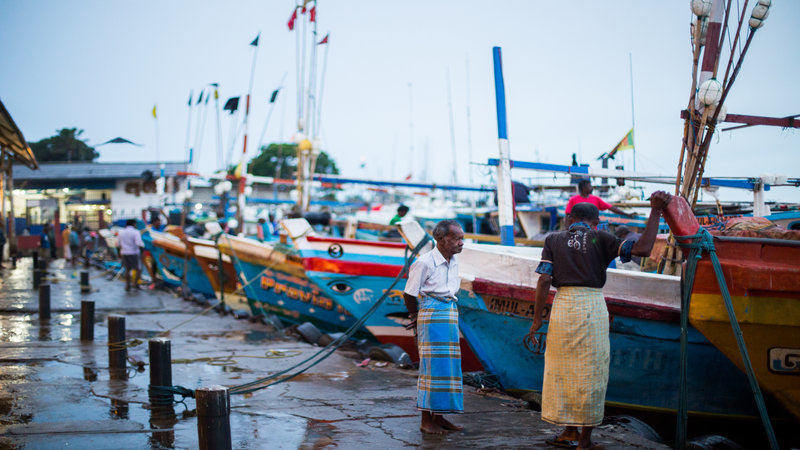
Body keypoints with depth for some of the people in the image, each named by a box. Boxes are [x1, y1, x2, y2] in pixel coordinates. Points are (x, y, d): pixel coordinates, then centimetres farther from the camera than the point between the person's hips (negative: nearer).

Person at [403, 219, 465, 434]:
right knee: (432, 366, -6)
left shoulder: (453, 262, 11)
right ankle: (426, 420, 0)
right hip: (431, 316, -8)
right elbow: (409, 294, -6)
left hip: (450, 316, 8)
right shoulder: (424, 262, -13)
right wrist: (416, 317, 10)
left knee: (447, 366, 8)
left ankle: (438, 417, 16)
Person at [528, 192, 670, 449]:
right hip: (593, 307, -2)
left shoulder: (554, 240, 10)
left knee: (562, 370, 14)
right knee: (590, 372, 6)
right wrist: (655, 212, -2)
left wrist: (537, 319, 2)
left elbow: (544, 280, 0)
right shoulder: (600, 240, 3)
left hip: (562, 305, 2)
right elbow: (642, 249, -8)